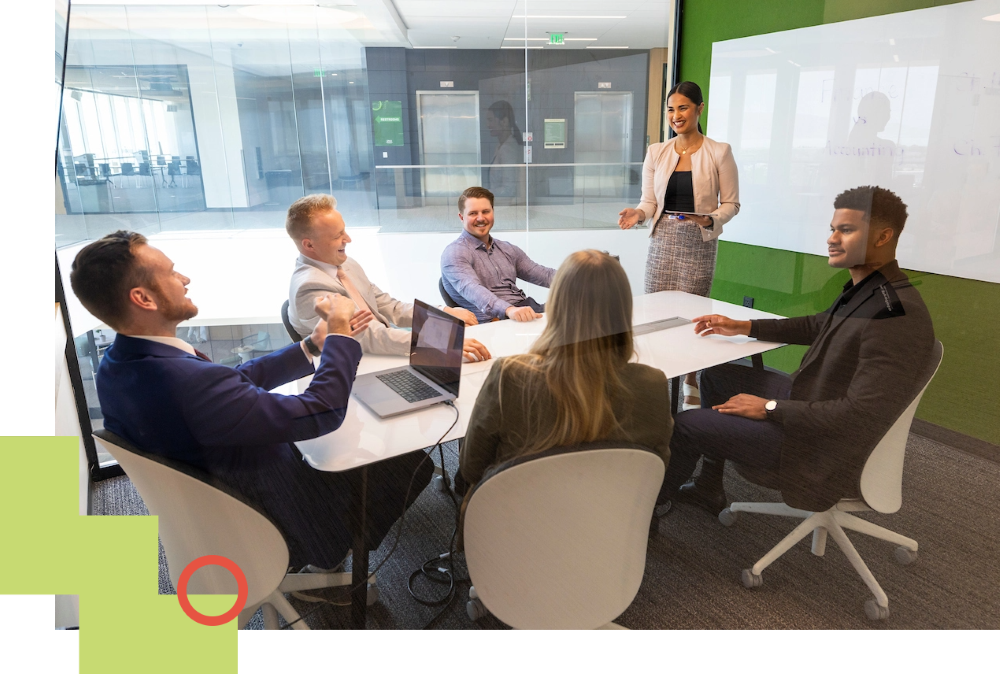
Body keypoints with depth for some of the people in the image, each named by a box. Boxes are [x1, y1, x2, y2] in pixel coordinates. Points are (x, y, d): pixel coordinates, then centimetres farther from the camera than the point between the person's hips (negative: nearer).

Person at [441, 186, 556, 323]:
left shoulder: (507, 250, 22)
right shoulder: (454, 254, -3)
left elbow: (544, 275, 17)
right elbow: (472, 289, -22)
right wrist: (509, 309, -40)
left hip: (528, 313, 8)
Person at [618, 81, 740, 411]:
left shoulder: (719, 152, 1)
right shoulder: (656, 152, 9)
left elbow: (731, 203, 3)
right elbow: (649, 201, 10)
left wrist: (710, 219, -17)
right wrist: (637, 214, -12)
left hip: (698, 243, -3)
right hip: (662, 240, 3)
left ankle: (691, 383, 16)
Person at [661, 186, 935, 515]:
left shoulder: (897, 317, -30)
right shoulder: (864, 290, 0)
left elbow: (859, 416, -31)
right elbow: (817, 326, 19)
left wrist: (769, 408, -22)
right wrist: (742, 327, 14)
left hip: (824, 446, -10)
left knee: (684, 424, -7)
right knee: (715, 375, 18)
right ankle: (708, 489, 26)